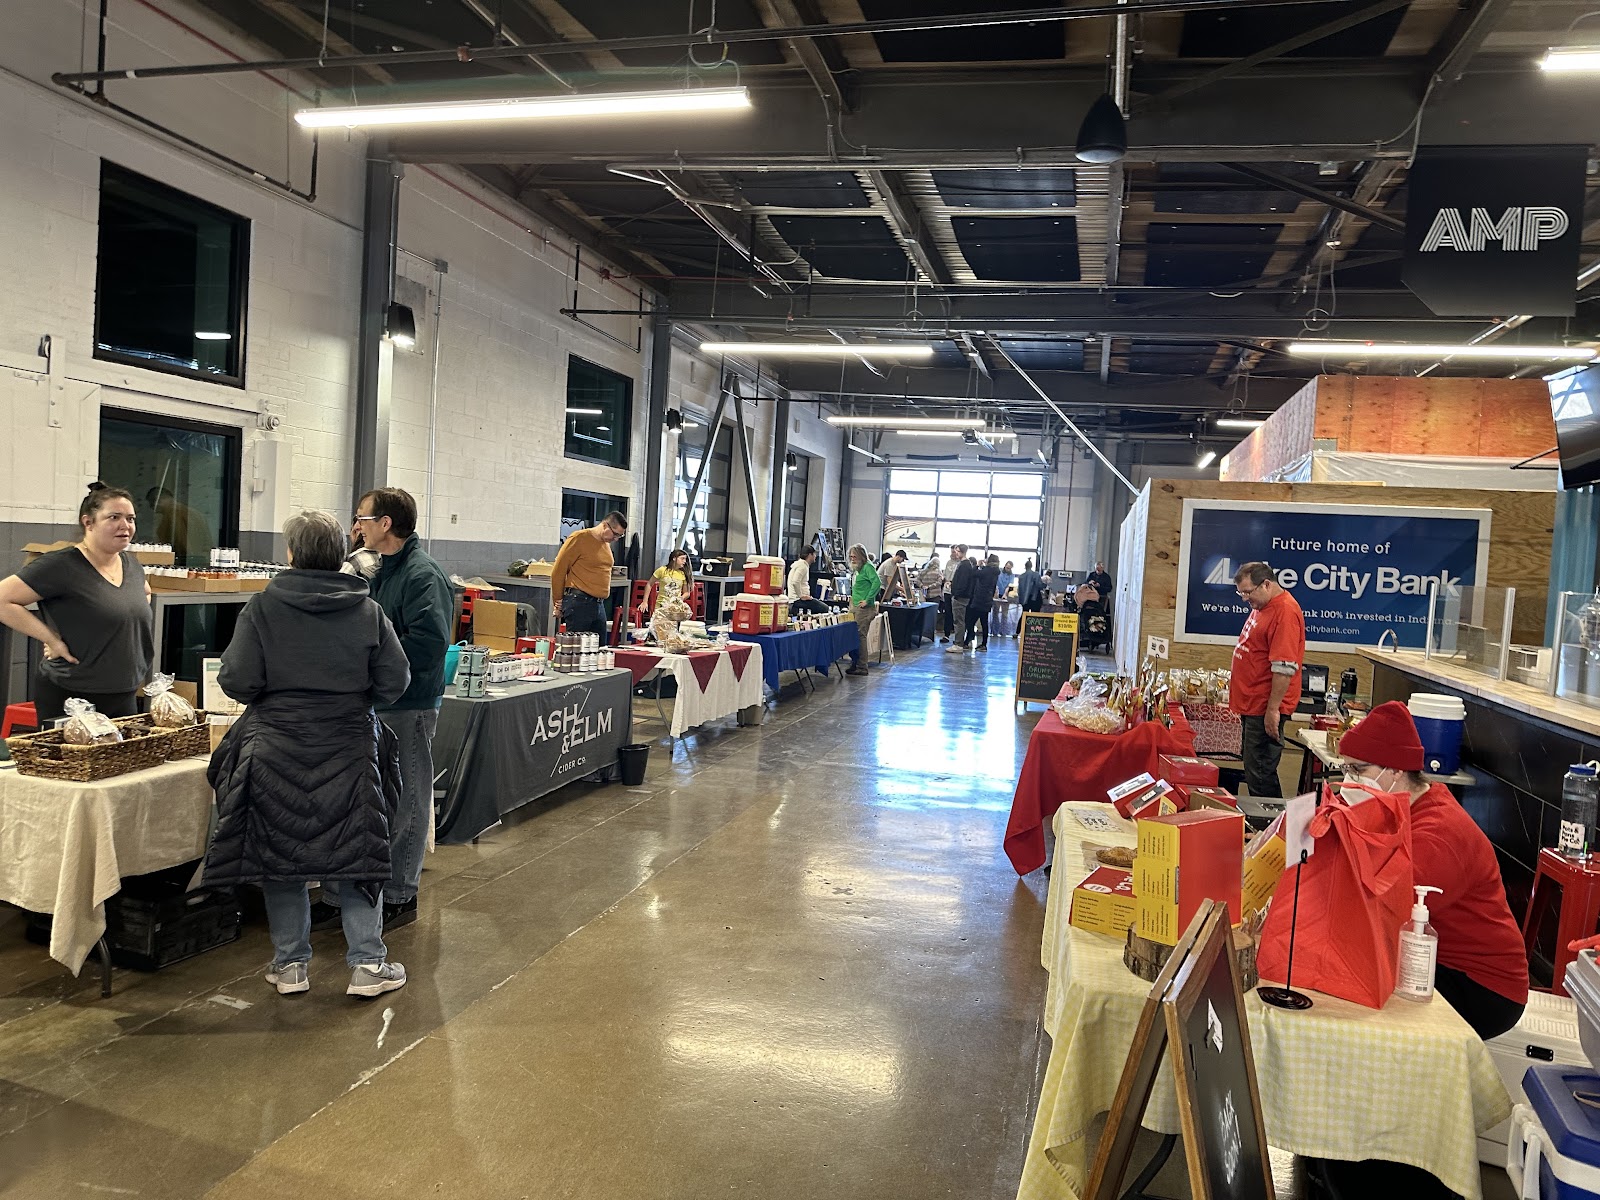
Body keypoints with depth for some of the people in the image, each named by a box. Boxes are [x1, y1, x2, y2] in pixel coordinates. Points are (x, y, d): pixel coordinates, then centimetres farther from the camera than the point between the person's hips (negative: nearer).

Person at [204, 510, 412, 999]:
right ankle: (368, 963, 11)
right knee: (355, 850, 9)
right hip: (351, 751, 1)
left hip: (277, 752, -1)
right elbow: (395, 680, -4)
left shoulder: (263, 608, -9)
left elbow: (236, 681, -11)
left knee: (279, 853, 13)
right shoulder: (369, 612, -4)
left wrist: (274, 694, 10)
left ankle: (290, 964, 22)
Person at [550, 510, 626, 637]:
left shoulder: (606, 543, 14)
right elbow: (558, 570, -6)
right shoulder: (580, 538, -9)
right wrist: (558, 600, 2)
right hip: (579, 603, -8)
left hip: (599, 604, 8)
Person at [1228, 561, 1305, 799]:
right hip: (1252, 705, 10)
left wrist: (1272, 710, -23)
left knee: (1259, 774, -6)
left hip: (1266, 708, -10)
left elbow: (1284, 668, -23)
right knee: (1252, 770, 14)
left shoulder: (1285, 612, -18)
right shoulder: (1261, 606, 15)